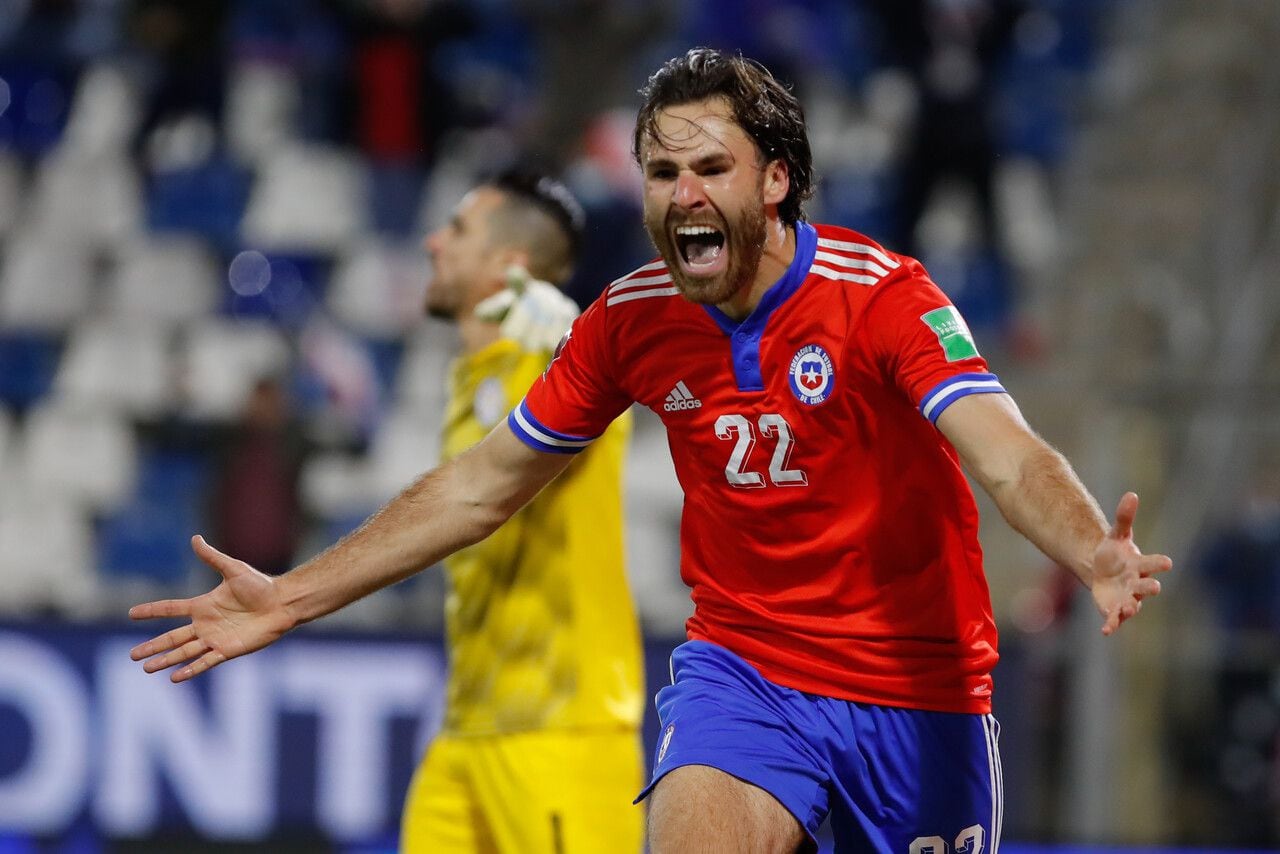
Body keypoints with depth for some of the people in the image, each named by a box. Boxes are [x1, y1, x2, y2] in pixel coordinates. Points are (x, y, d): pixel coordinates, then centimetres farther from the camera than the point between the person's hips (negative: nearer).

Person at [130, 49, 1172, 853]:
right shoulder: (630, 320, -3)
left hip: (917, 689, -2)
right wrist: (287, 600, 6)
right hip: (741, 664, 2)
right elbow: (481, 485, 8)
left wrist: (1095, 555, -53)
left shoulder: (882, 295, -17)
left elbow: (1008, 456, -30)